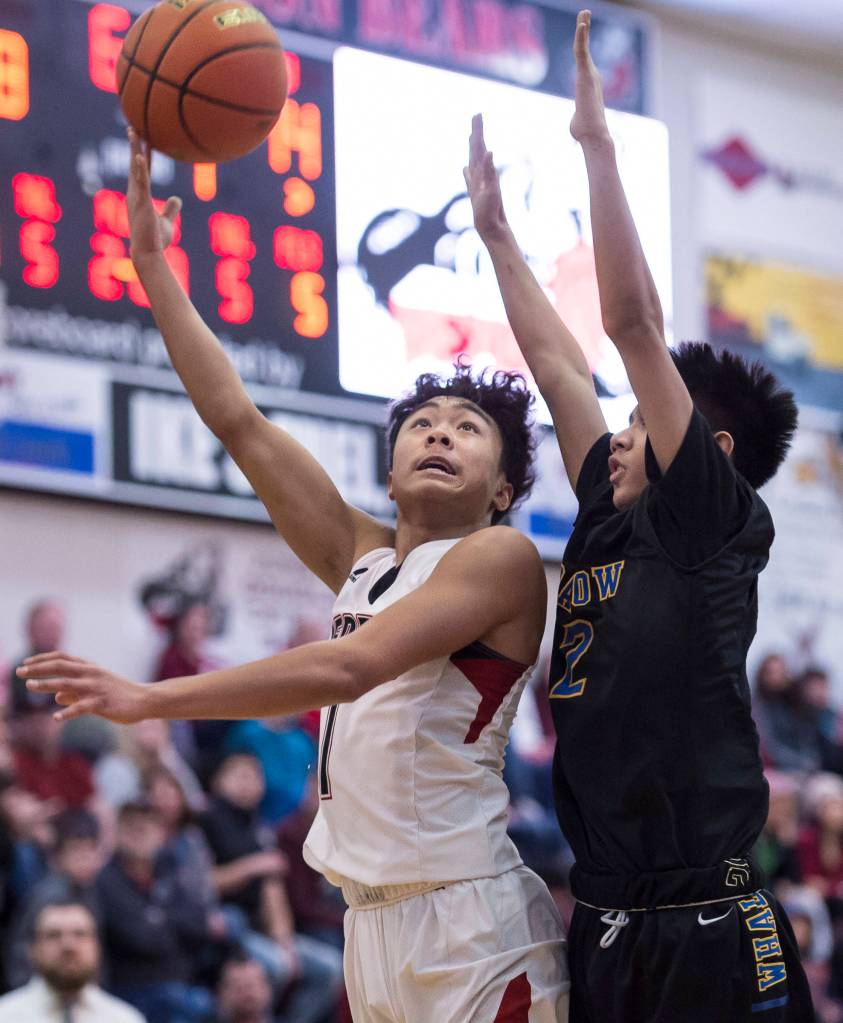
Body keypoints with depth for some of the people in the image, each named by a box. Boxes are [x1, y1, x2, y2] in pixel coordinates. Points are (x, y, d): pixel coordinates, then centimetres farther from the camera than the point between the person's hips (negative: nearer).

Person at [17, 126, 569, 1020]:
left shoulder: (500, 557, -6)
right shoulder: (364, 561, 15)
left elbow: (349, 667, -19)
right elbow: (239, 421, 13)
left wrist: (150, 699, -22)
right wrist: (152, 266, 10)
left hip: (472, 929, -7)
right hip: (372, 922, 7)